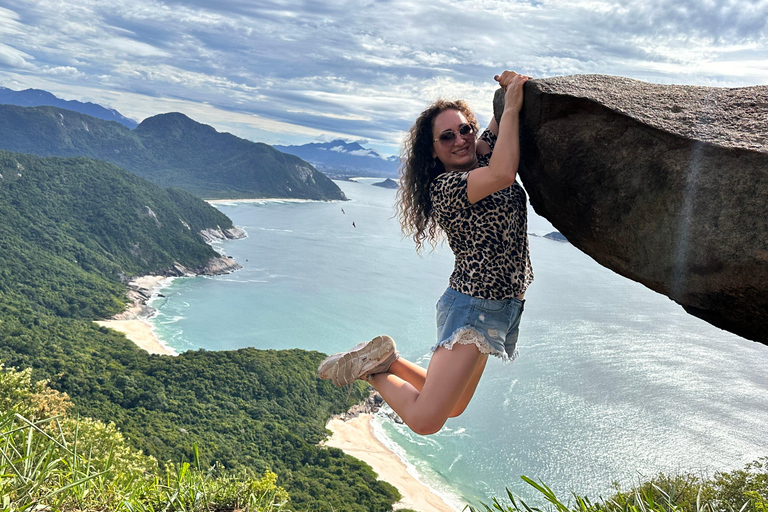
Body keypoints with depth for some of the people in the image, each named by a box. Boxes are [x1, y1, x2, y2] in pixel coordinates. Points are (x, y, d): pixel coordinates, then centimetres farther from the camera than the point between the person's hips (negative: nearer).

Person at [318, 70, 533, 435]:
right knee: (425, 420, -18)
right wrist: (512, 107, -25)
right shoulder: (445, 186, -18)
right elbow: (503, 174, -34)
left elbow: (498, 125, 19)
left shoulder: (485, 156, 5)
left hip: (504, 306, 8)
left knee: (452, 408, 21)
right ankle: (371, 366, 5)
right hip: (473, 306, -8)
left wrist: (511, 89, -3)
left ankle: (386, 361, 29)